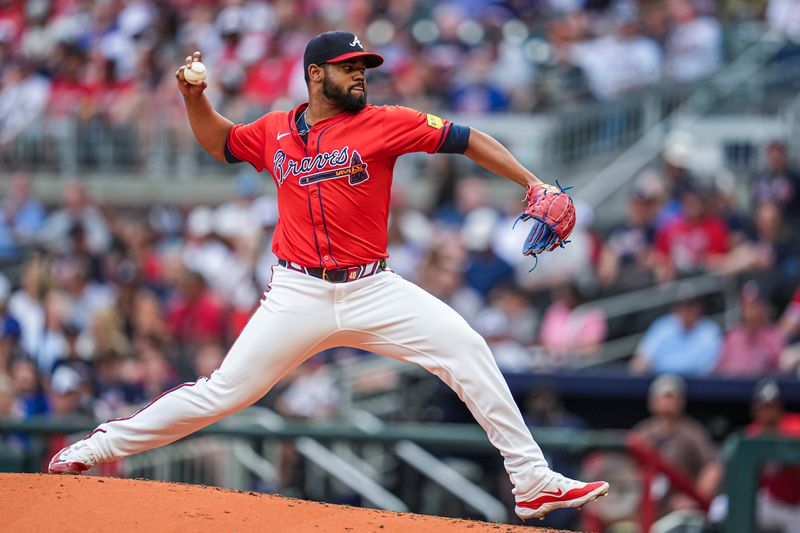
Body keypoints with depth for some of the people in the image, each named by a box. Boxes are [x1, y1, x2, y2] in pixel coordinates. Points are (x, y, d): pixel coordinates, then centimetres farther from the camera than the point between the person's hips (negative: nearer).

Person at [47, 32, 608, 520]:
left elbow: (466, 141, -4)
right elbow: (221, 142, 27)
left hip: (372, 290, 0)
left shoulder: (384, 124, -1)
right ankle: (101, 445, 11)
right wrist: (195, 97, 9)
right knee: (224, 390, -3)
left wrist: (533, 183, -13)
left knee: (465, 348, -16)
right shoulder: (275, 131, 7)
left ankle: (533, 480, -12)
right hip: (299, 295, 0)